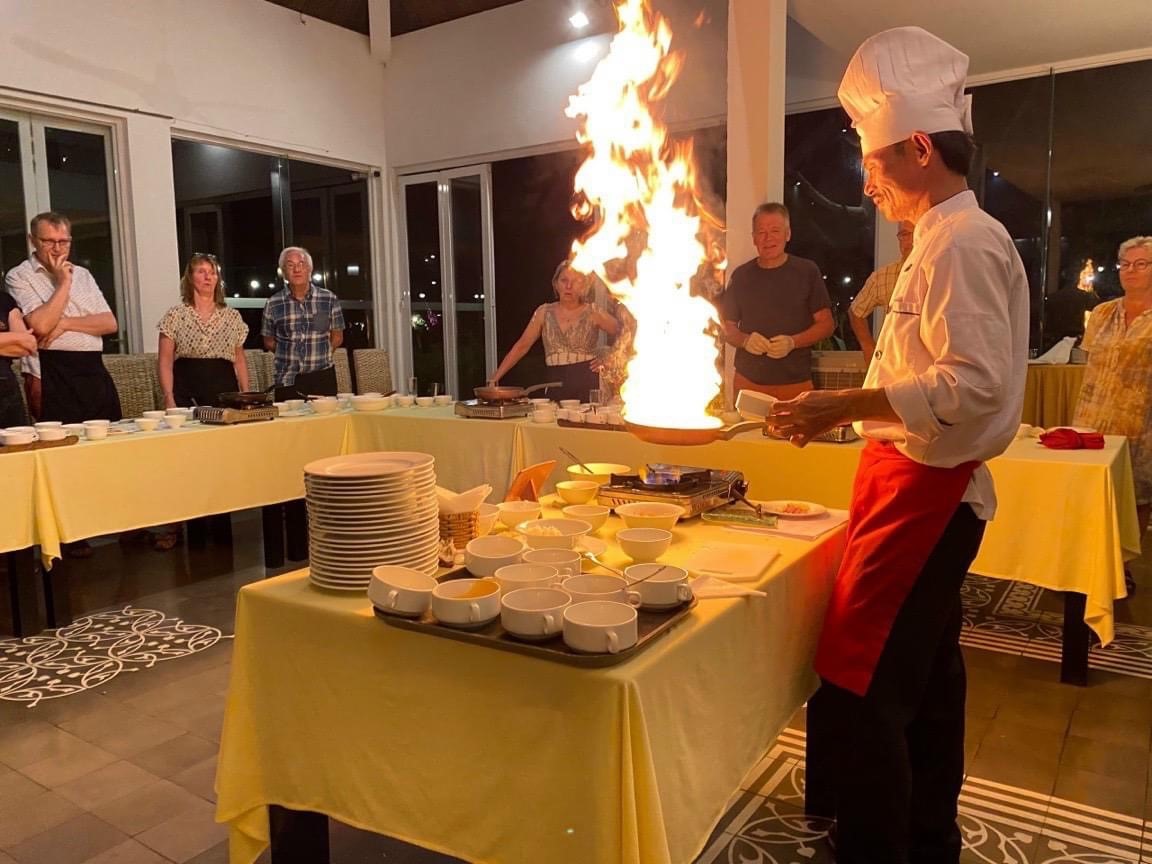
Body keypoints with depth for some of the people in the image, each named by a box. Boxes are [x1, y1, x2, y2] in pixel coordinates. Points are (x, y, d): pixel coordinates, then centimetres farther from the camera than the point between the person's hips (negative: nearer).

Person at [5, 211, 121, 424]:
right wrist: (63, 283, -7)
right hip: (56, 375, -5)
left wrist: (65, 323, -8)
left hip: (95, 372, 5)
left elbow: (110, 323, 6)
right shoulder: (18, 277, 1)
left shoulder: (82, 274, 16)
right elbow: (41, 325, -15)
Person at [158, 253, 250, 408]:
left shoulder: (233, 317, 9)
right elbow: (165, 363, -1)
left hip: (225, 392, 2)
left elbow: (239, 362, 13)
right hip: (188, 396, -2)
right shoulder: (175, 315, 2)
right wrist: (169, 398, -11)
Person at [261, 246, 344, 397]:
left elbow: (337, 337, 10)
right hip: (287, 381, 0)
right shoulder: (273, 304, 2)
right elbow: (269, 342, 11)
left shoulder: (329, 299, 3)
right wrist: (289, 356, 3)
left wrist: (319, 355, 2)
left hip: (323, 377, 0)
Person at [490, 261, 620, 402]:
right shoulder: (544, 312, 7)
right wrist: (496, 377, 3)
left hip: (589, 385, -2)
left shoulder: (592, 312, 2)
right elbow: (522, 346, 8)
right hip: (557, 386, 2)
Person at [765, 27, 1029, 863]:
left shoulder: (965, 243, -14)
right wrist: (847, 408, 16)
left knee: (856, 699, -9)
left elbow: (975, 384, -24)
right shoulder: (946, 241, 17)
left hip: (924, 494, -11)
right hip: (926, 490, 11)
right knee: (923, 686, 19)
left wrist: (847, 404, -22)